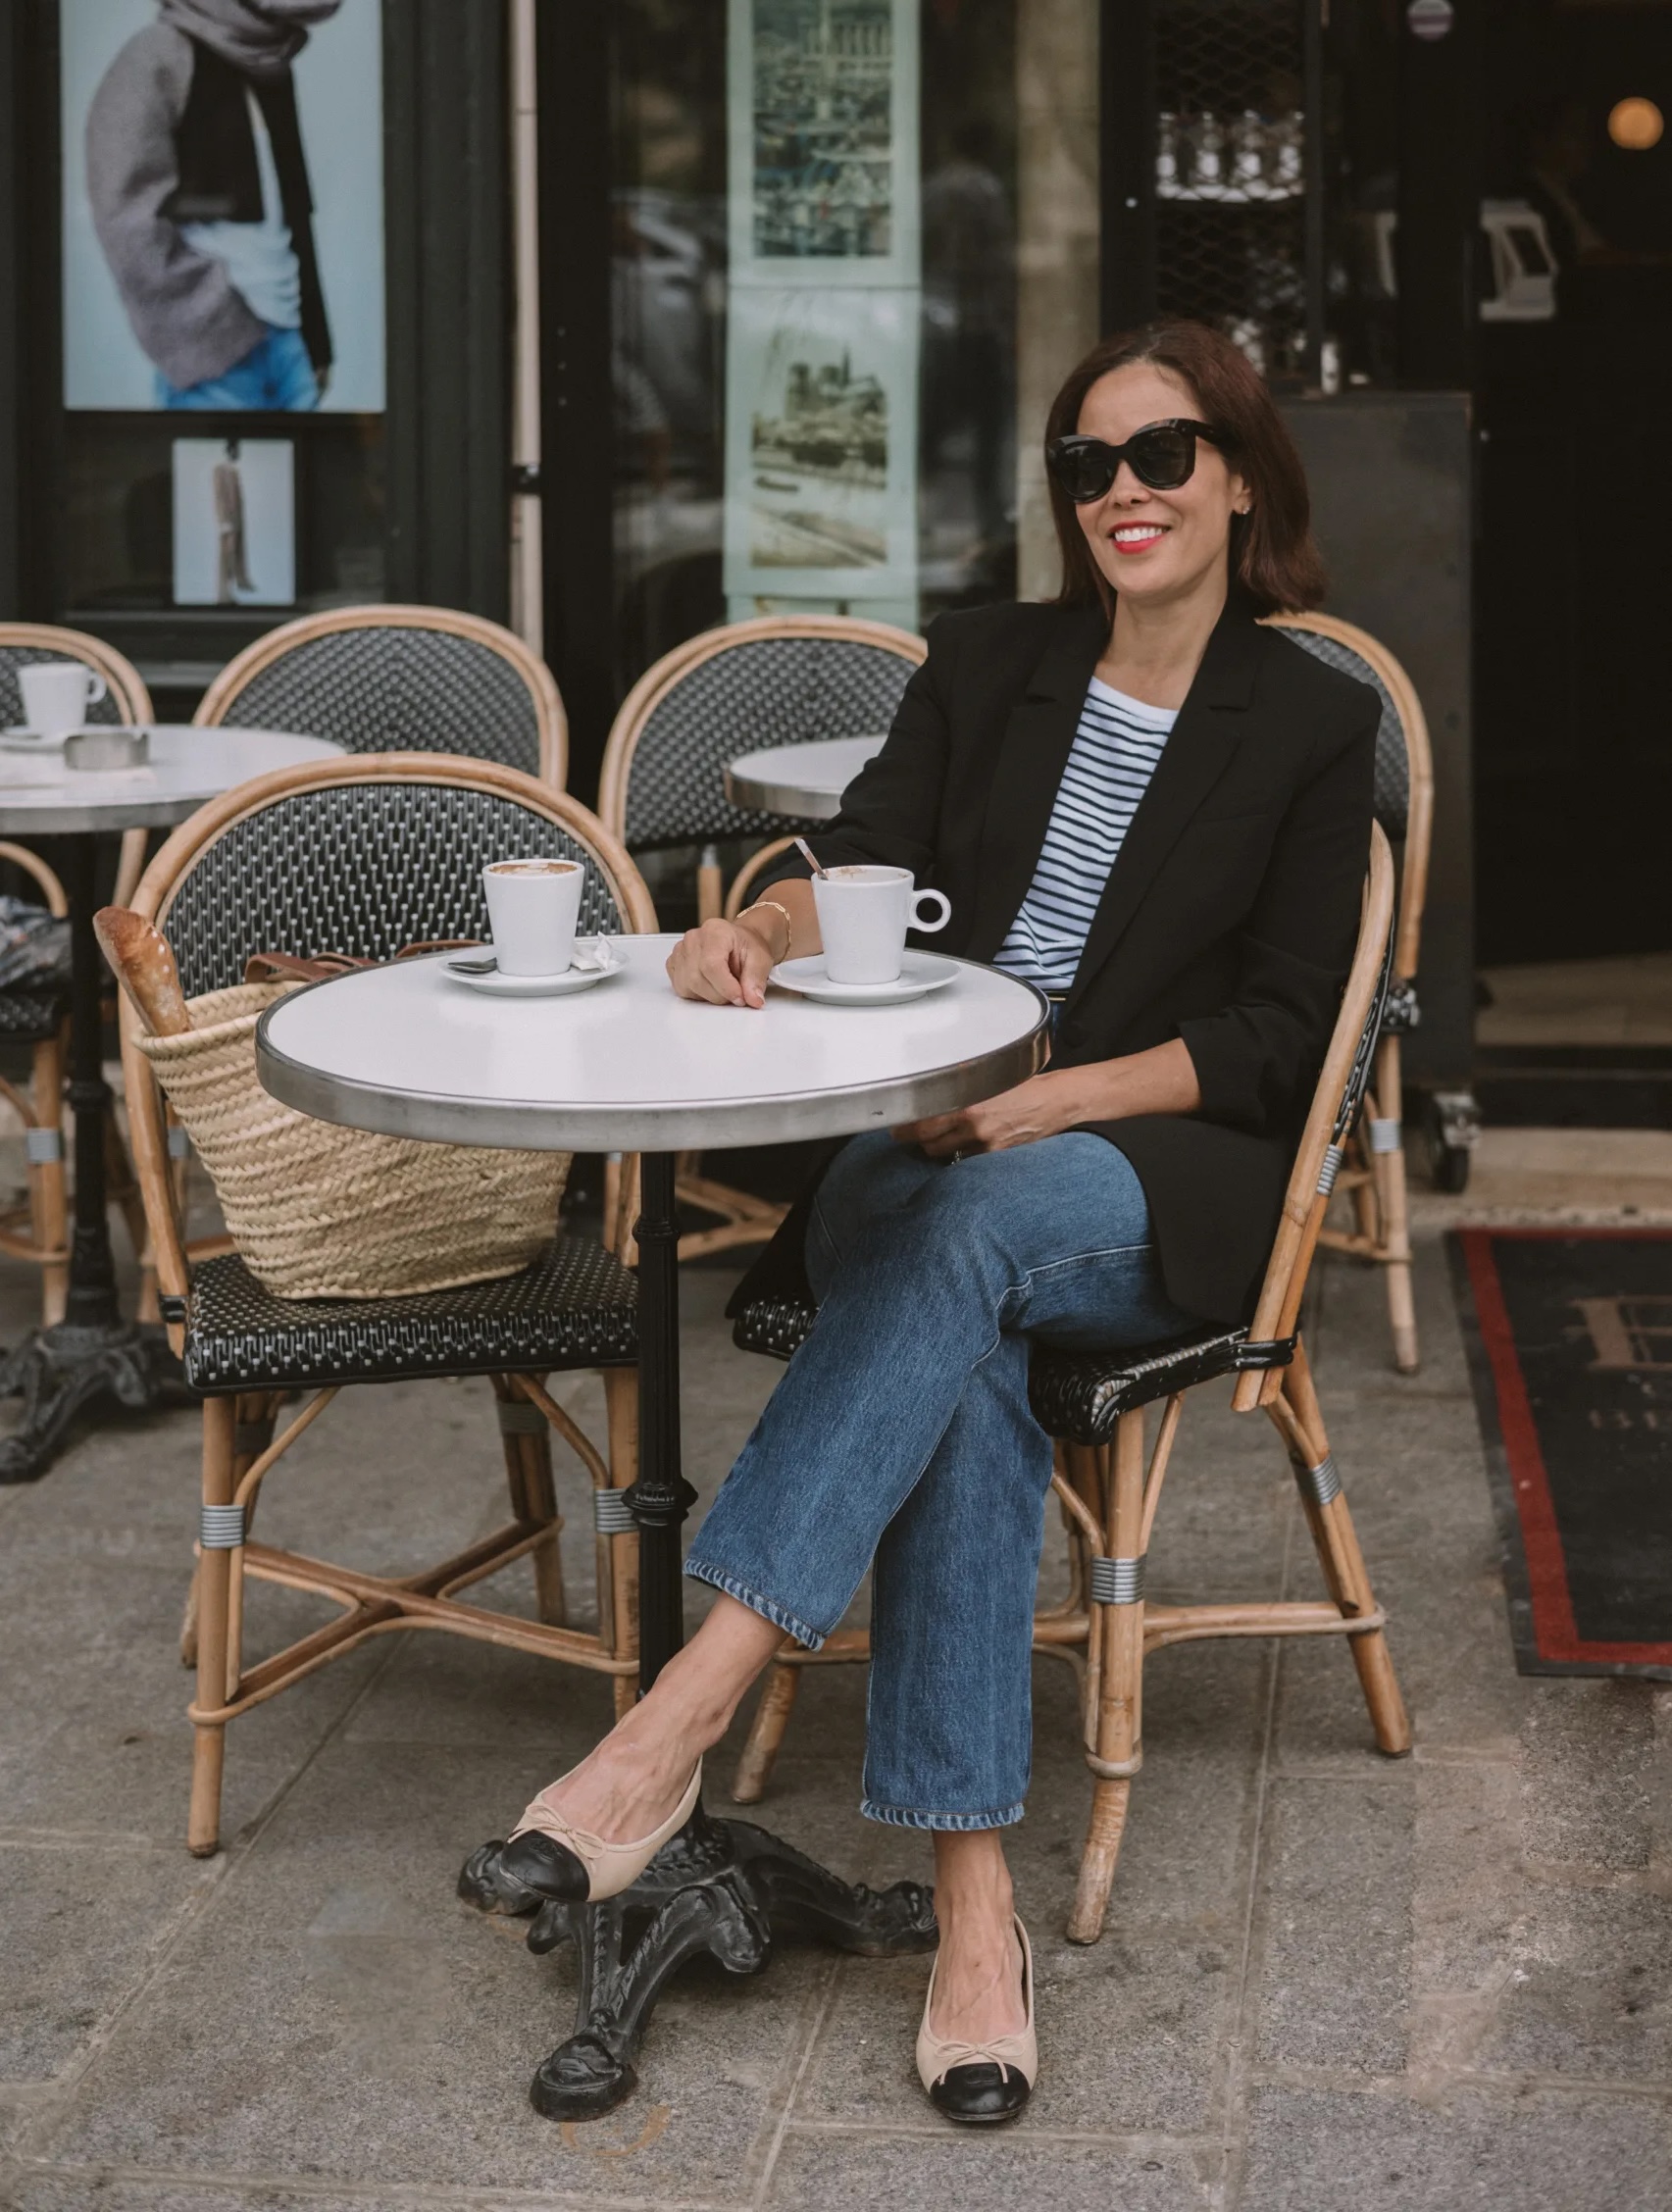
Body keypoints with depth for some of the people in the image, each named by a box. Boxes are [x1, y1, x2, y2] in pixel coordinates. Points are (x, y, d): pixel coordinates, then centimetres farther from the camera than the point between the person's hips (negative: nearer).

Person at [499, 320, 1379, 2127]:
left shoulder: (1312, 723, 5)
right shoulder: (986, 664, 15)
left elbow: (1274, 1038, -2)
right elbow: (865, 865, 4)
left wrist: (1057, 1101, -16)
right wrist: (758, 931, -20)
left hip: (1165, 1179, -2)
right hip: (917, 1147, 2)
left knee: (957, 1235, -38)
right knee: (962, 1362, -34)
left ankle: (678, 1721, -46)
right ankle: (971, 1907, -38)